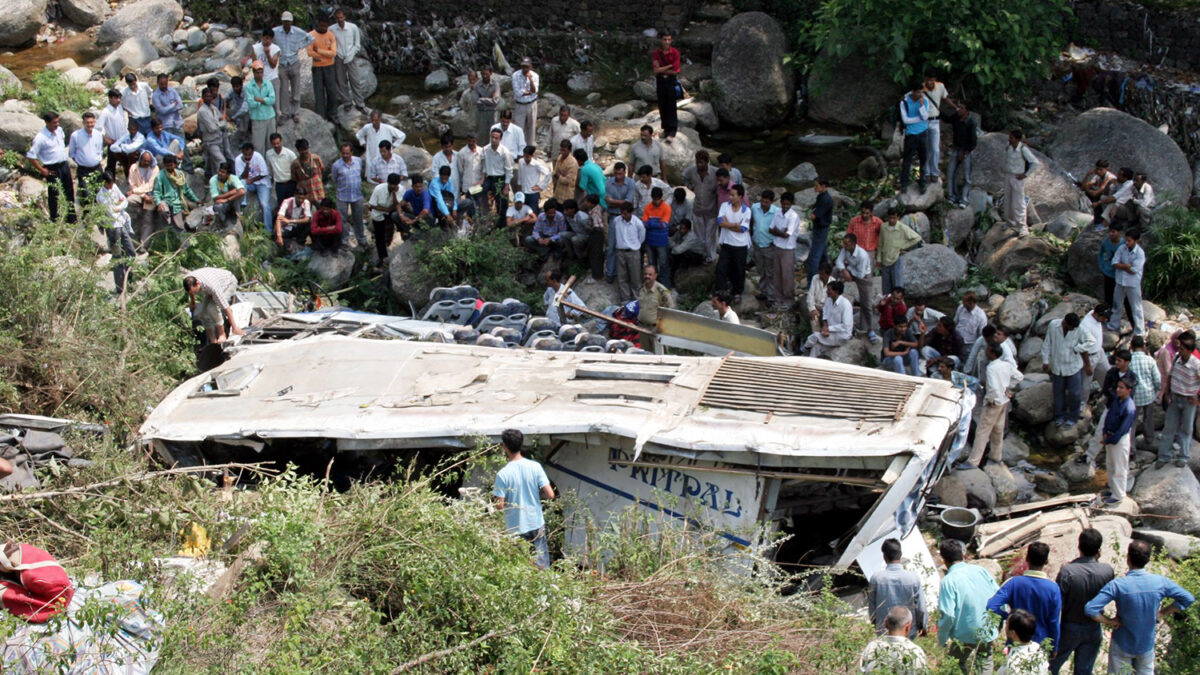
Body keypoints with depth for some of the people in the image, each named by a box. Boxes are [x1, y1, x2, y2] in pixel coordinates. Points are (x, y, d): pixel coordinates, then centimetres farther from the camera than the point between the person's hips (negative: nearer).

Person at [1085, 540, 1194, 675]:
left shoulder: (1117, 585, -26)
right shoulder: (1160, 582, -16)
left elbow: (1090, 609, -32)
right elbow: (1188, 599, -4)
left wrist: (1110, 621, -16)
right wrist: (1162, 613, -2)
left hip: (1122, 645, -2)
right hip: (1147, 644, 2)